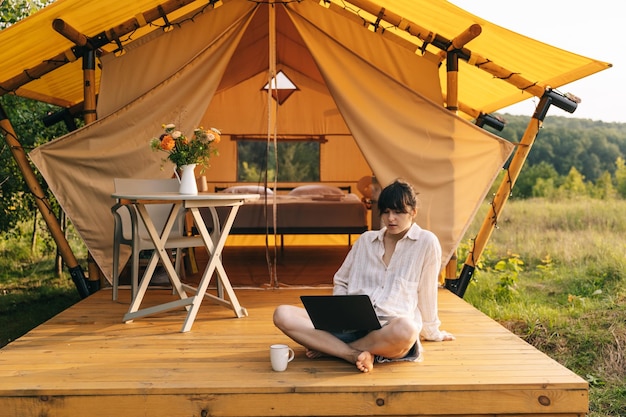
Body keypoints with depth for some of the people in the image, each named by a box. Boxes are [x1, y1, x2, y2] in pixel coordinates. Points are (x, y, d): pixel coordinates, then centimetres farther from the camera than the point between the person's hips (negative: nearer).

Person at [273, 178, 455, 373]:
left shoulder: (426, 242, 4)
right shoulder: (365, 240, 17)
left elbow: (426, 293, 11)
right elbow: (340, 282, 23)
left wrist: (432, 332, 17)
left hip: (391, 328, -3)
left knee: (405, 329, -43)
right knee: (282, 314, -18)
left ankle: (329, 347, -20)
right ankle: (355, 354, -27)